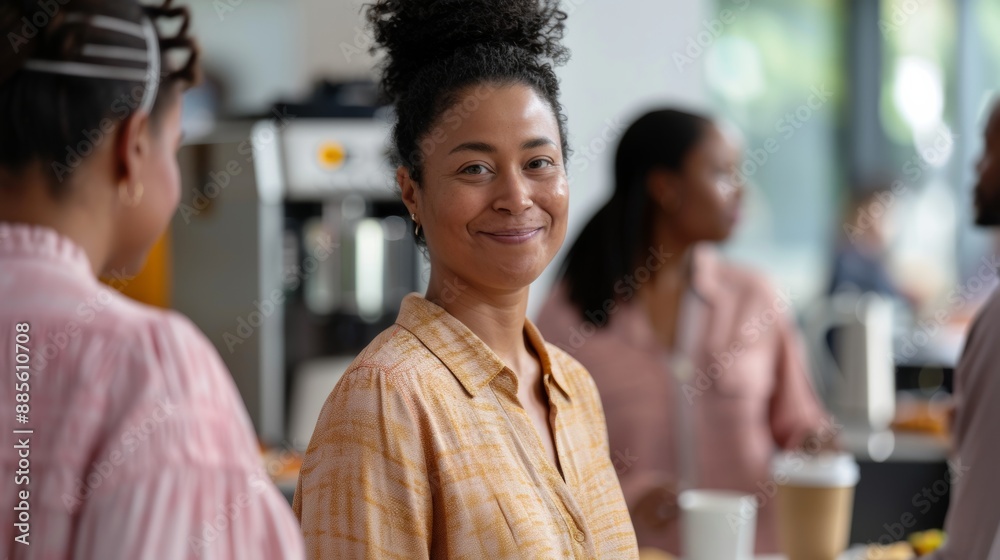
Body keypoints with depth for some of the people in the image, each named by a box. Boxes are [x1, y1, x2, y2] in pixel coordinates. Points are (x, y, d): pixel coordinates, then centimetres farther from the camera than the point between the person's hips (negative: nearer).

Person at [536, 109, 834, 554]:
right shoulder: (569, 313, 1)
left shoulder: (757, 302, 8)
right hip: (634, 551, -3)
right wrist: (625, 497, -14)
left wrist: (814, 445, -7)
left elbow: (795, 424, 14)